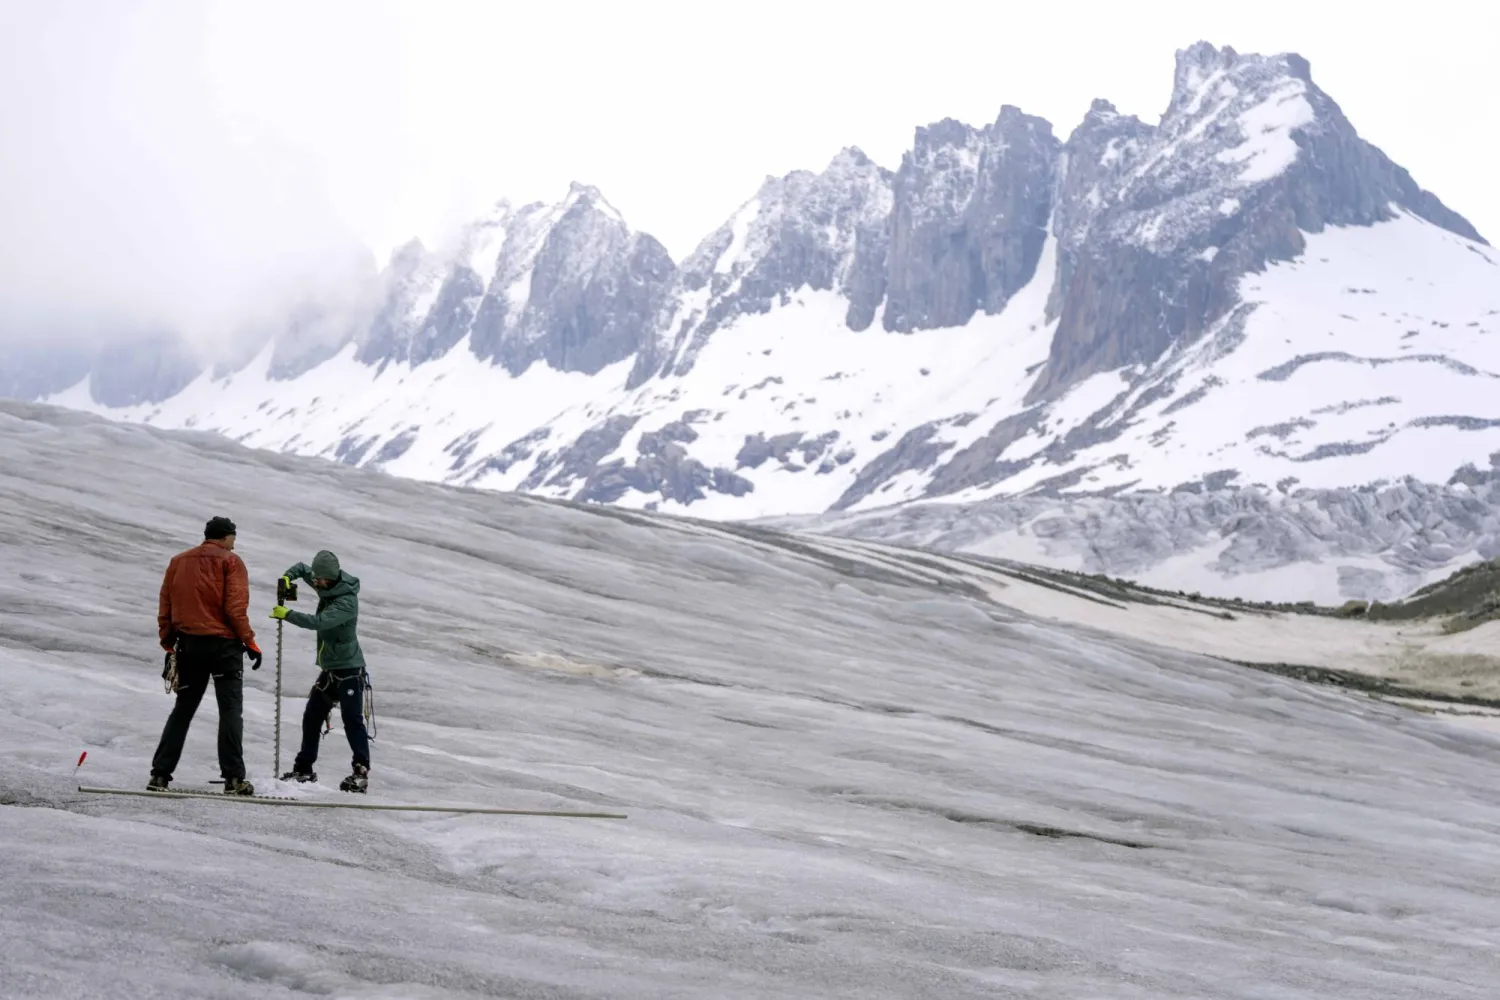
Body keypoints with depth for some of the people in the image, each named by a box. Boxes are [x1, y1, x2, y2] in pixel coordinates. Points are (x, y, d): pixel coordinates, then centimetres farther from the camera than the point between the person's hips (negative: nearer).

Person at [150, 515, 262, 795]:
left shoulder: (178, 562, 14)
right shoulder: (230, 561, -2)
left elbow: (165, 608, 11)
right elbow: (235, 607, -12)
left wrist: (168, 645, 16)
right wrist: (250, 642, -7)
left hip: (188, 645, 5)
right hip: (224, 645, -5)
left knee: (183, 710, 14)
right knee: (231, 709, -3)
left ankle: (160, 774, 8)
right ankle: (233, 778, -10)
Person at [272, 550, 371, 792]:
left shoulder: (347, 601, -23)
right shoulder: (327, 585, 4)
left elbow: (319, 621, -34)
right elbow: (302, 568, 19)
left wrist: (287, 614, -26)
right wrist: (288, 577, -3)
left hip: (349, 669, -9)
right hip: (329, 668, 9)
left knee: (352, 719, -12)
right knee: (311, 717, 11)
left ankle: (361, 771, -10)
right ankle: (304, 768, 20)